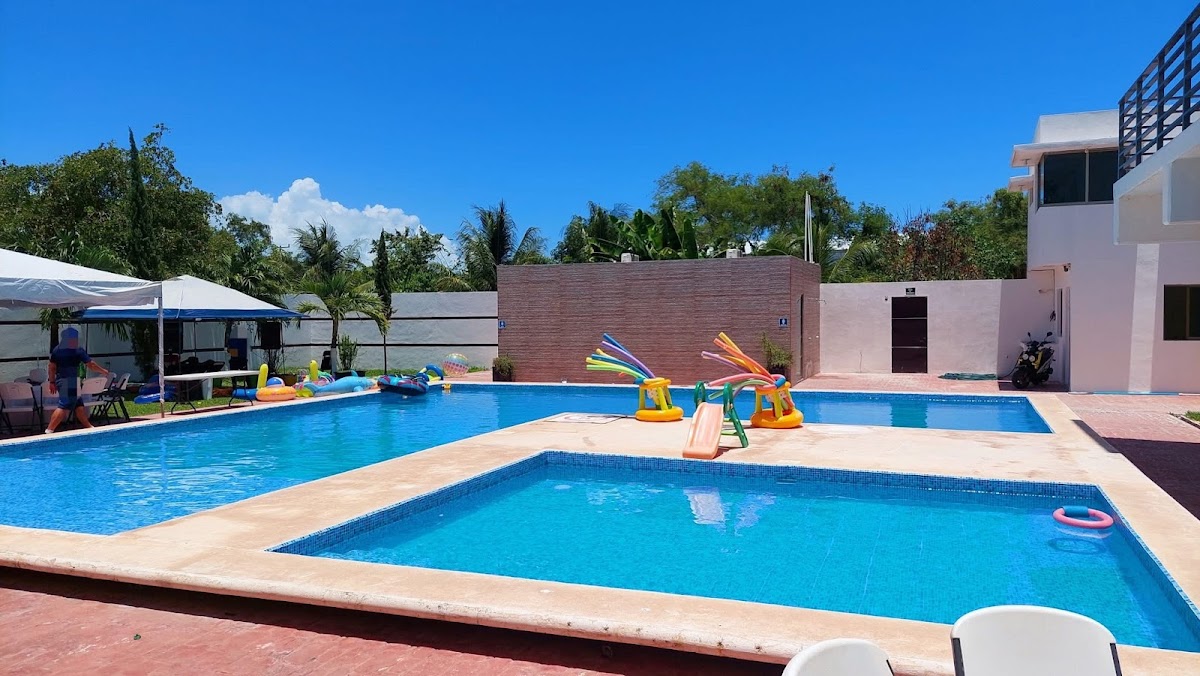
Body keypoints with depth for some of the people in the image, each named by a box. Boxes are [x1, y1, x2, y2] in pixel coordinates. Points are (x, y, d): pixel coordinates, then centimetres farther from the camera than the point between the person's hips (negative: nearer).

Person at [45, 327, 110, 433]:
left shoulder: (56, 350, 10)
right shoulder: (77, 350, -8)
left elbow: (52, 367, 9)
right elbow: (91, 365, -4)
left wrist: (52, 382, 15)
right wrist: (103, 371, 10)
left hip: (61, 380, 8)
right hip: (70, 382, -8)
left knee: (79, 405, 16)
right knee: (64, 407, -9)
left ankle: (89, 427, 24)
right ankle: (49, 430, -14)